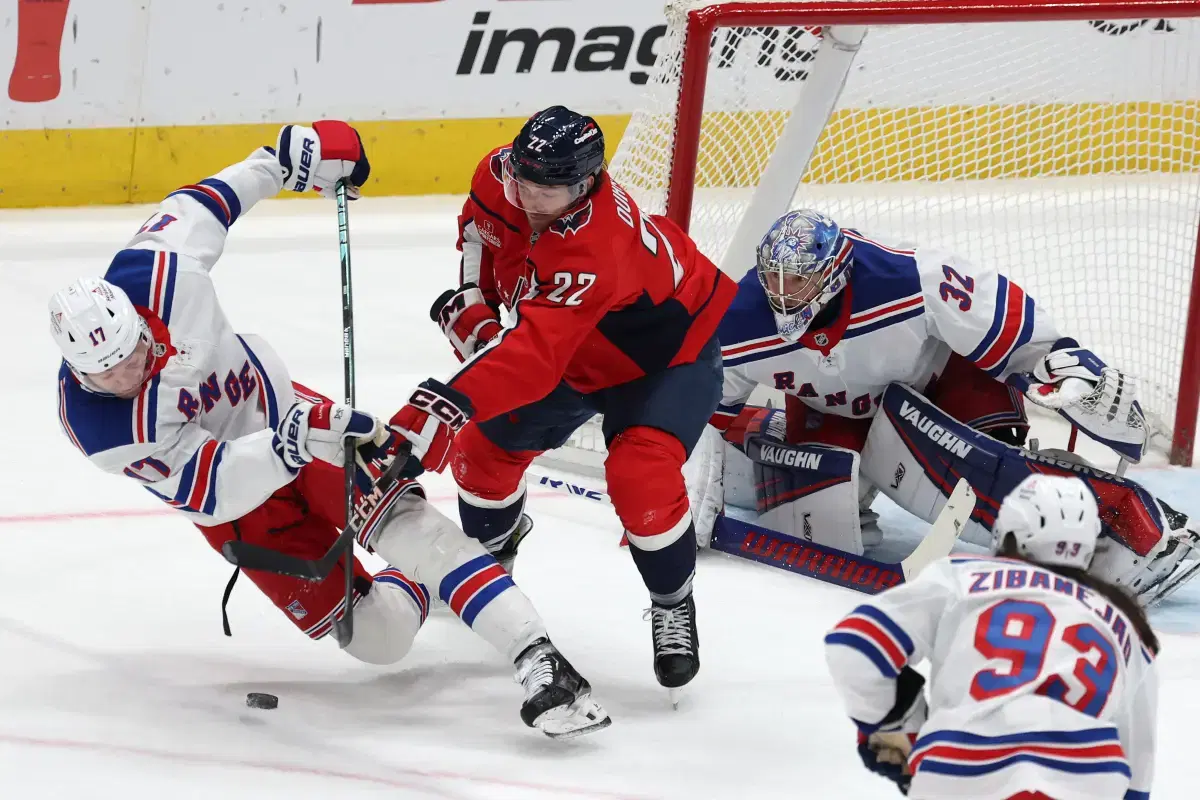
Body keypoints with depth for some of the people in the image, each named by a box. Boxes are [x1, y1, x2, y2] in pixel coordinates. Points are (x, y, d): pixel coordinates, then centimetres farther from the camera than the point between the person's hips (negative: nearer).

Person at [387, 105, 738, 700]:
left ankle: (673, 607, -1)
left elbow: (533, 355, -56)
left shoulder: (594, 251, -46)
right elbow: (482, 222, 6)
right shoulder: (500, 176, -22)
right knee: (483, 446, 8)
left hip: (668, 350, -8)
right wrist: (473, 297, -8)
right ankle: (488, 551, 40)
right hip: (576, 347, 8)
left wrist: (445, 406, -64)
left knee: (641, 475, -27)